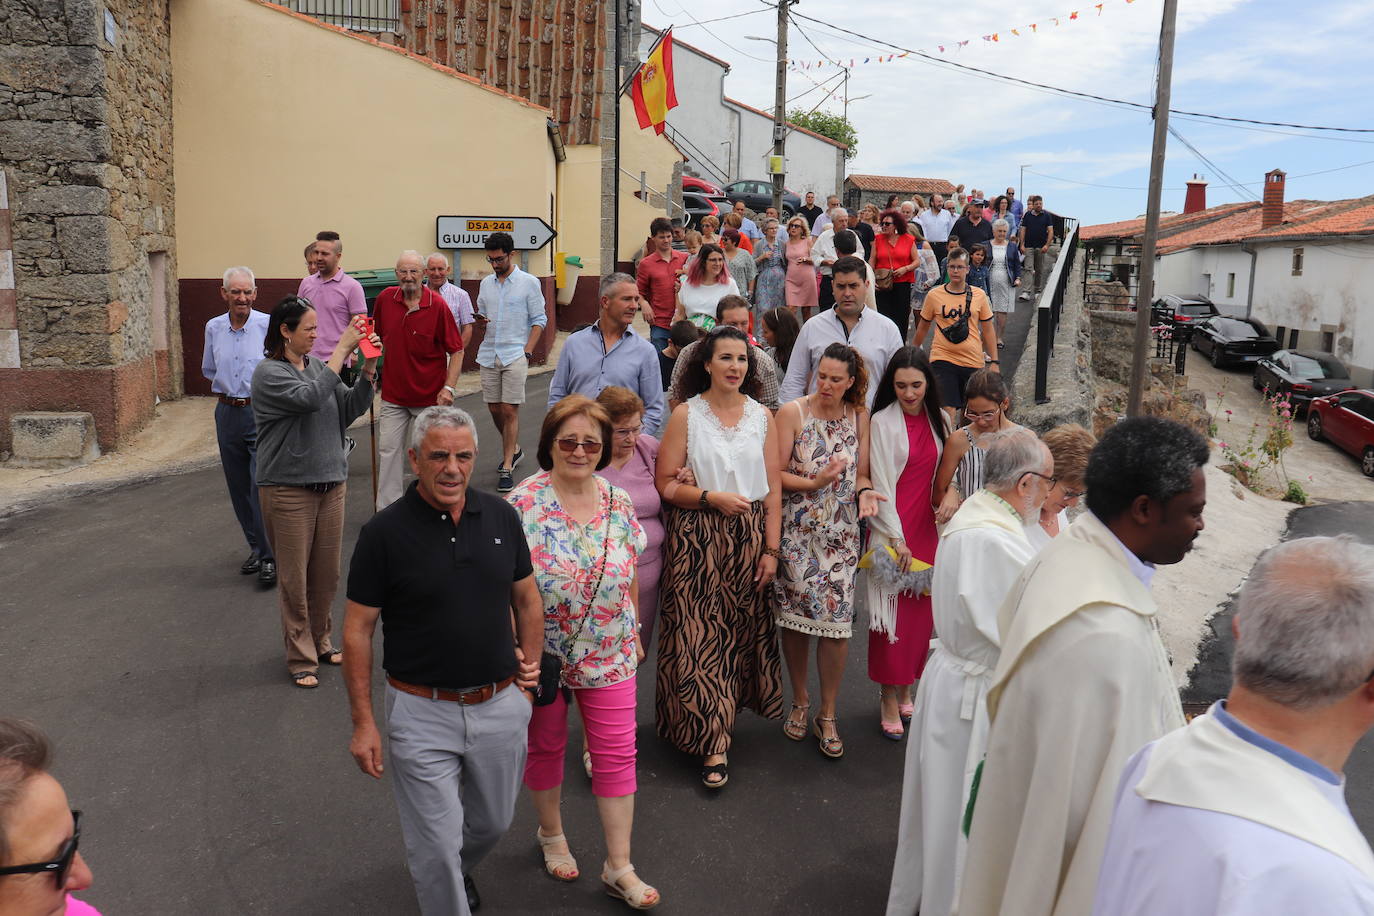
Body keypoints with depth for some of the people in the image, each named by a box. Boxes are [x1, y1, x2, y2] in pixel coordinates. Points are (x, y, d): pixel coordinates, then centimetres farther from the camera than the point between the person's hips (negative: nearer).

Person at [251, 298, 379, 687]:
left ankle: (320, 640, 31)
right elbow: (310, 397, -27)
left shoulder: (317, 366, 9)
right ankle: (300, 657, 14)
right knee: (295, 578, 2)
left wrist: (368, 367, -9)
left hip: (330, 483, 6)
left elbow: (352, 408, 4)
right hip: (288, 489, -6)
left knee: (326, 574, 13)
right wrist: (342, 350, -24)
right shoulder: (269, 373, -10)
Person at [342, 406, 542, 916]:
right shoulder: (384, 533, -13)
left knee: (493, 821, 22)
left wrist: (530, 665, 8)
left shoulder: (501, 518, -2)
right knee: (437, 845, 4)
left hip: (500, 706, 4)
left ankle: (457, 868, 53)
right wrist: (363, 722, -9)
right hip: (422, 713, -4)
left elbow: (527, 598, 11)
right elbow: (358, 630, -8)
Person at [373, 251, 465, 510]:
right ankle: (387, 510, 12)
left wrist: (449, 387, -17)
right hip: (393, 394, 3)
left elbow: (456, 350, -10)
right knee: (388, 449, 3)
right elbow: (377, 335, 18)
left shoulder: (437, 305, -12)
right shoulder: (385, 299, -1)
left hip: (430, 396, -3)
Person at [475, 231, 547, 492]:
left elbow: (539, 320, -2)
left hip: (515, 356, -5)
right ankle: (513, 449, 33)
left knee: (510, 411, -8)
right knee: (494, 409, 10)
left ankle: (507, 467, -2)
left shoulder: (529, 283, -2)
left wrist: (527, 352, -11)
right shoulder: (486, 283, 12)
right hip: (489, 355, 5)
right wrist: (480, 318, -4)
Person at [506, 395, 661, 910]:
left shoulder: (620, 502, -3)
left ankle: (619, 868, 18)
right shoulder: (522, 505, -15)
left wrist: (635, 633, 13)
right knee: (546, 747, 18)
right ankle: (551, 834, 43)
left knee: (617, 755, 5)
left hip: (609, 655, 3)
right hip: (542, 654, -2)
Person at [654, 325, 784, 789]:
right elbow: (665, 484, -4)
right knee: (699, 633, -3)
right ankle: (714, 742, 7)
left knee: (741, 628, 8)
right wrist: (711, 498, -18)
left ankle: (721, 711, 27)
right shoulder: (686, 415, -2)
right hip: (696, 541, -2)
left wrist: (771, 549, 1)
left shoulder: (762, 416, 6)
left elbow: (773, 488, 5)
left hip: (749, 539, 3)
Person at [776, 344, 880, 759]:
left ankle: (827, 714, 15)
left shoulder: (859, 417, 5)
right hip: (796, 530, -1)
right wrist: (814, 483, -20)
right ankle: (799, 701, 28)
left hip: (841, 533, 2)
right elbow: (775, 473, -6)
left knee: (837, 620, -2)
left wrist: (865, 492, -11)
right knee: (795, 616, 6)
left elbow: (861, 473, 10)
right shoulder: (792, 412, -5)